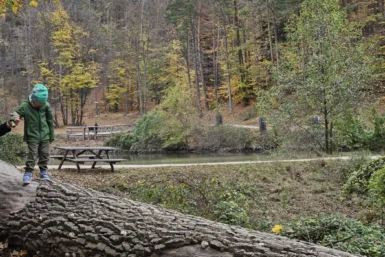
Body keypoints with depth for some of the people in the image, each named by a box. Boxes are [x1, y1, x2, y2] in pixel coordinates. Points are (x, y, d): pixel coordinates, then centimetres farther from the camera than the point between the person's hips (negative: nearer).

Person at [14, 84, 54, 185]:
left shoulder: (46, 105, -5)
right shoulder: (25, 106, -12)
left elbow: (50, 121, 4)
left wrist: (51, 135, 8)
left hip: (45, 136, 3)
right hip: (32, 136, -3)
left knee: (45, 154, 9)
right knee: (32, 155, -4)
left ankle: (43, 171, 24)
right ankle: (28, 173, 6)